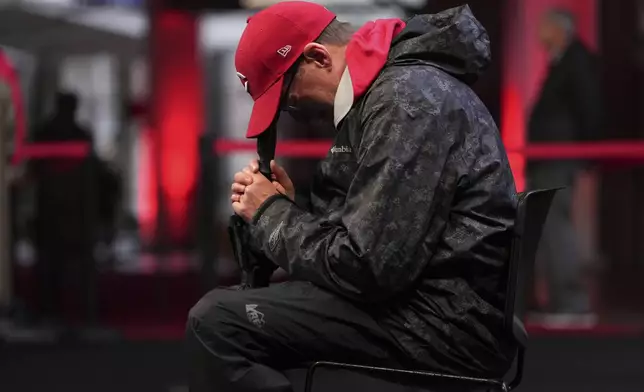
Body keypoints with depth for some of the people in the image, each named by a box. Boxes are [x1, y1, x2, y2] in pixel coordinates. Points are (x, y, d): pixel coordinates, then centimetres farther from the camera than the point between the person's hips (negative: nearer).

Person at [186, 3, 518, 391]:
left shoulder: (407, 99, -16)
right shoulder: (382, 91, 17)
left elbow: (368, 268, -22)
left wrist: (272, 216, -6)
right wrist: (287, 207, 3)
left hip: (449, 320, -11)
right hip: (431, 300, 11)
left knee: (217, 322, -18)